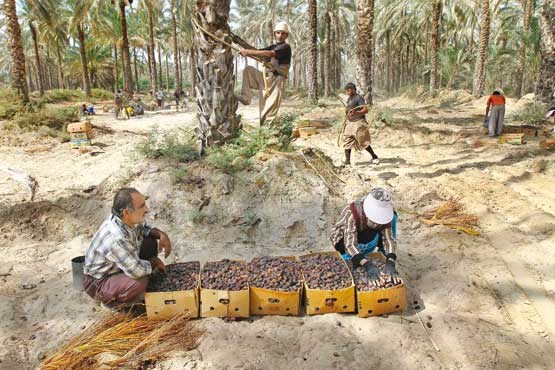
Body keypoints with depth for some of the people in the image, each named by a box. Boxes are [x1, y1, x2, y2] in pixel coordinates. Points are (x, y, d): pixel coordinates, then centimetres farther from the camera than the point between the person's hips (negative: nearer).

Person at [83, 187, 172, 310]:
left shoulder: (126, 219, -14)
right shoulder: (116, 239, -39)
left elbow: (143, 227, 8)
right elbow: (136, 270, -35)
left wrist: (161, 234, -11)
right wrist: (154, 263, -15)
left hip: (117, 268, 8)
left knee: (150, 242, 0)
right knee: (140, 282, -33)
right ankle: (111, 300, -2)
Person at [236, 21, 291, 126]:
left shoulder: (285, 47, -6)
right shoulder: (273, 46, 20)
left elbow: (270, 54, -23)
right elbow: (257, 51, 7)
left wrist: (249, 52, -26)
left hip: (276, 81, -8)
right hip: (266, 78, 8)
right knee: (248, 69, 0)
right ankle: (246, 97, -5)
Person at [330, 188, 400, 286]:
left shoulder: (383, 214, -25)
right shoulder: (351, 213, -38)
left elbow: (389, 238, -29)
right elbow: (350, 244, -44)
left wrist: (390, 263, -47)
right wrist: (368, 265, -58)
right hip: (344, 240, -4)